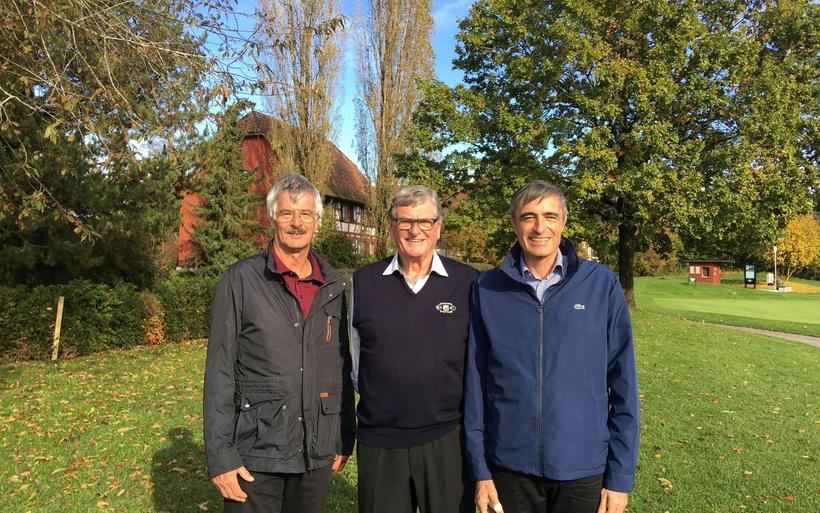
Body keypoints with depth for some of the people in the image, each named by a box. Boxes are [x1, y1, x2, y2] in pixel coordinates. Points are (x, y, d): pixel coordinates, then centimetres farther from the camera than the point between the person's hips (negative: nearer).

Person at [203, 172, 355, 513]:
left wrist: (346, 438, 9)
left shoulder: (334, 286, 3)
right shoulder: (240, 280, -7)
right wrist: (220, 456, -10)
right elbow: (219, 372, -7)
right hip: (255, 453, -3)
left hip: (317, 453, 3)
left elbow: (342, 367, 9)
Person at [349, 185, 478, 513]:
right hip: (378, 442, 1)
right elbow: (352, 357, 11)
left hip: (449, 438, -1)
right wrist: (378, 397, 9)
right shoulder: (363, 283, 1)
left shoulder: (468, 283, -3)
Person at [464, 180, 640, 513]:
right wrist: (480, 470, 0)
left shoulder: (602, 284, -5)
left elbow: (622, 385, -3)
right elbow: (475, 383, 0)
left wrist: (621, 475, -3)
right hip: (510, 468, 1)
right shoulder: (487, 290, -4)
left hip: (584, 469, 0)